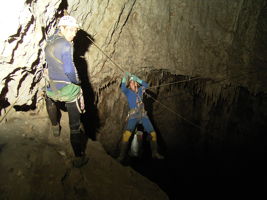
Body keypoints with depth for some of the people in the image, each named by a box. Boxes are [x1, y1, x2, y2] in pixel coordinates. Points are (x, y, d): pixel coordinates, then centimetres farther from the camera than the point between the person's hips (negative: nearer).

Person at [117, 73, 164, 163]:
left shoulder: (140, 90, 14)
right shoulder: (128, 91, 5)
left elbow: (146, 85, -1)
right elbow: (122, 88, -15)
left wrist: (136, 78, -5)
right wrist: (125, 77, -18)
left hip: (143, 115, 4)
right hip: (133, 116, -4)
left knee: (152, 133, 1)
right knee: (127, 134, -25)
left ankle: (155, 153, 15)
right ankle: (122, 156, -22)